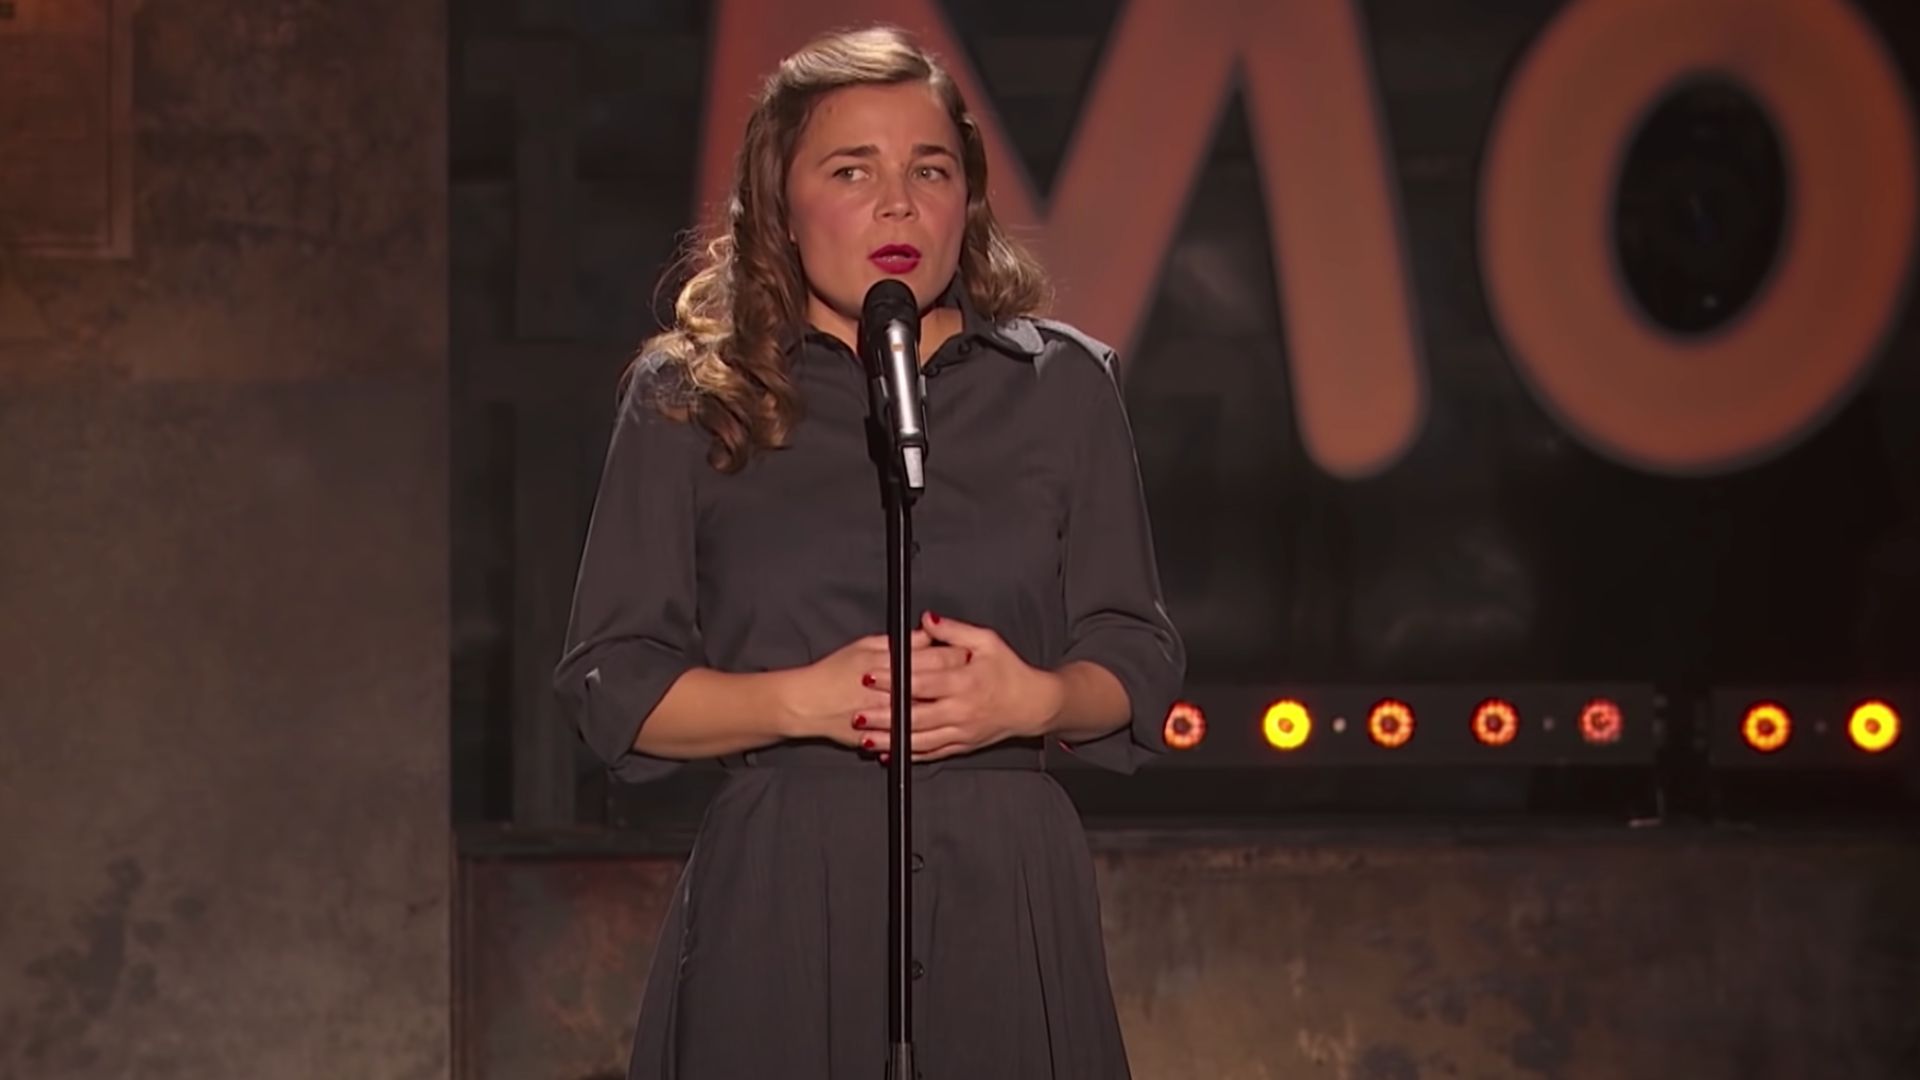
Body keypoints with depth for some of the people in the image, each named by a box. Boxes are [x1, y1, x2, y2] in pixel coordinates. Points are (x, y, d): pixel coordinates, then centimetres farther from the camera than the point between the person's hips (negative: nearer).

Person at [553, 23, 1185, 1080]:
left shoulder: (1062, 386, 10)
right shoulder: (688, 398, 5)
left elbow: (1139, 664, 10)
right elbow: (612, 686, 2)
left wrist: (1034, 698, -11)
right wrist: (806, 699, -14)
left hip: (1010, 898, 2)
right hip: (778, 896, -1)